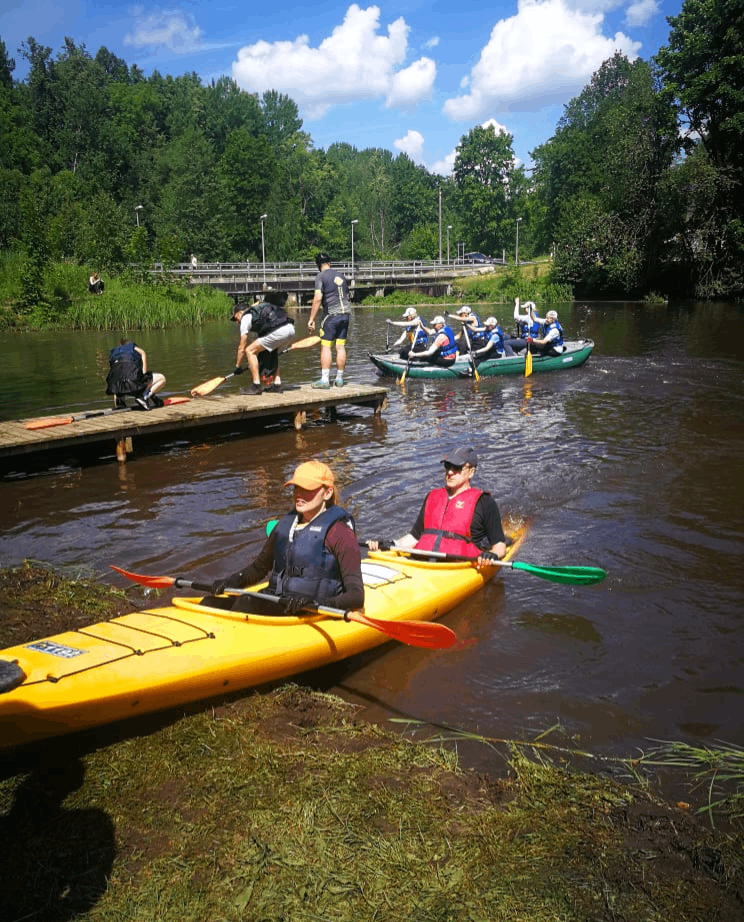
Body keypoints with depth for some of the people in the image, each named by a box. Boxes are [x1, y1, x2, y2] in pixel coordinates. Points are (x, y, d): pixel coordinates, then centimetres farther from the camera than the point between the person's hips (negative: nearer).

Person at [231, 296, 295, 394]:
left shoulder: (246, 317, 12)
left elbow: (242, 348, 12)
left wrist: (238, 367, 24)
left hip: (278, 331, -8)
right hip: (291, 329, 8)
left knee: (250, 351, 4)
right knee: (271, 352, 31)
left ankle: (256, 386, 1)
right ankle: (277, 384, 21)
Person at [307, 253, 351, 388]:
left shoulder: (321, 276, -4)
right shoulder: (340, 275, 17)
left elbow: (318, 298, -14)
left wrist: (312, 318, -14)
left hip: (331, 314, -6)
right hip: (345, 313, 6)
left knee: (325, 346, -4)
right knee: (341, 347, 7)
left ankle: (325, 379, -9)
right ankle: (339, 379, 10)